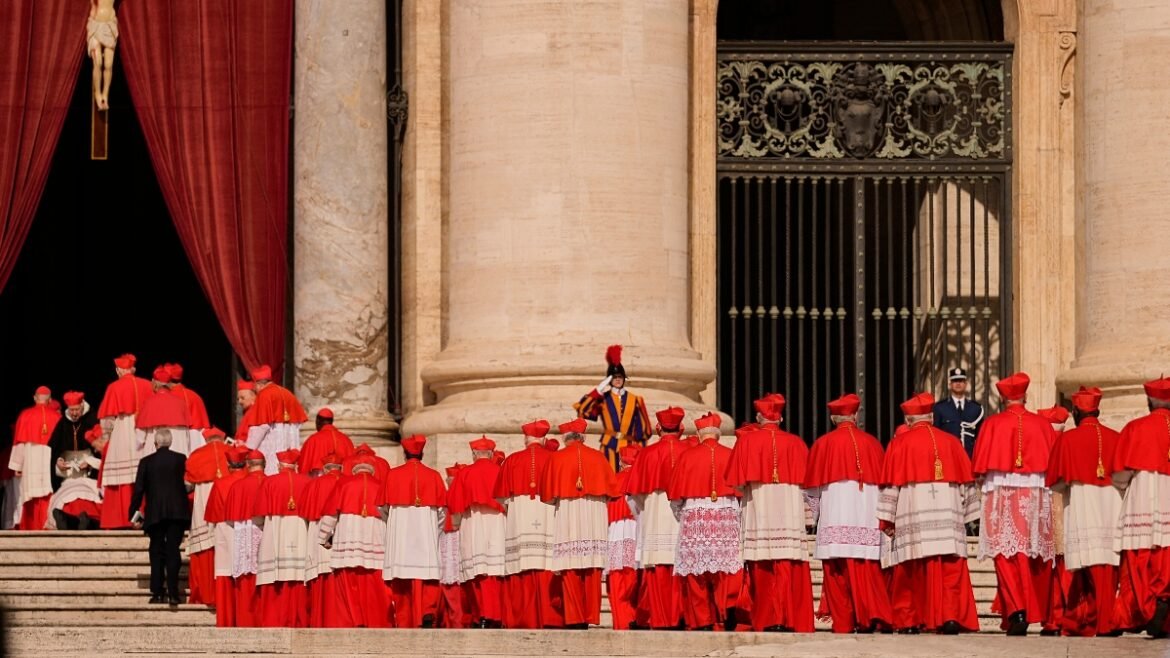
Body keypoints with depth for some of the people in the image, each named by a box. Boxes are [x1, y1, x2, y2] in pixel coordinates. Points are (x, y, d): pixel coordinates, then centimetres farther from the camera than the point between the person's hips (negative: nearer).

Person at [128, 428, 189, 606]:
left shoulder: (146, 462, 0)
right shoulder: (180, 459, 1)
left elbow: (138, 489, 0)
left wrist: (134, 514, 6)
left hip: (154, 513, 0)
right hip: (177, 511, 0)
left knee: (157, 552, 8)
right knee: (173, 550, 1)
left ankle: (157, 592, 4)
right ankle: (173, 592, -7)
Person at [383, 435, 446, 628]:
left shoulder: (392, 475, 1)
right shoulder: (433, 476, 3)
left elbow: (385, 507, 5)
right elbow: (442, 510, 6)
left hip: (399, 534, 0)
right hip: (427, 533, 0)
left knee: (401, 580, 3)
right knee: (427, 576, 0)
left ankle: (403, 621, 0)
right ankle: (428, 612, -21)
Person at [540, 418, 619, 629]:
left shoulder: (556, 459, 1)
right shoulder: (598, 457, 6)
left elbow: (548, 495, 1)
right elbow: (611, 489, 10)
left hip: (566, 518, -2)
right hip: (595, 518, 2)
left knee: (570, 572, -2)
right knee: (593, 571, 3)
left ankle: (574, 618, -7)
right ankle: (591, 617, 0)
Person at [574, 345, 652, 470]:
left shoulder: (634, 400, 9)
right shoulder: (603, 399, 5)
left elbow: (641, 427, 9)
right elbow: (582, 409, -9)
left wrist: (641, 451, 3)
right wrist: (598, 391, -13)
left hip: (629, 448, 1)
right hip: (609, 447, -1)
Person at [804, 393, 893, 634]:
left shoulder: (823, 444, 3)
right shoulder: (872, 443, 8)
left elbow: (814, 487, 5)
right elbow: (882, 481, 13)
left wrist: (815, 515, 18)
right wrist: (882, 515, 22)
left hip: (834, 516, -2)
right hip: (866, 520, 2)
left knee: (837, 572, -1)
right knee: (866, 570, 2)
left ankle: (842, 623, -5)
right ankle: (870, 616, -12)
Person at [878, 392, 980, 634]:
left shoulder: (899, 443, 3)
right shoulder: (950, 442, 9)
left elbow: (890, 485, 0)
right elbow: (966, 482, 11)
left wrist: (887, 520, 3)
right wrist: (965, 514, 19)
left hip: (911, 517, -1)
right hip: (947, 516, 1)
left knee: (909, 572, 4)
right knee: (950, 570, -2)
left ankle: (908, 621, 3)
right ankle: (951, 616, -15)